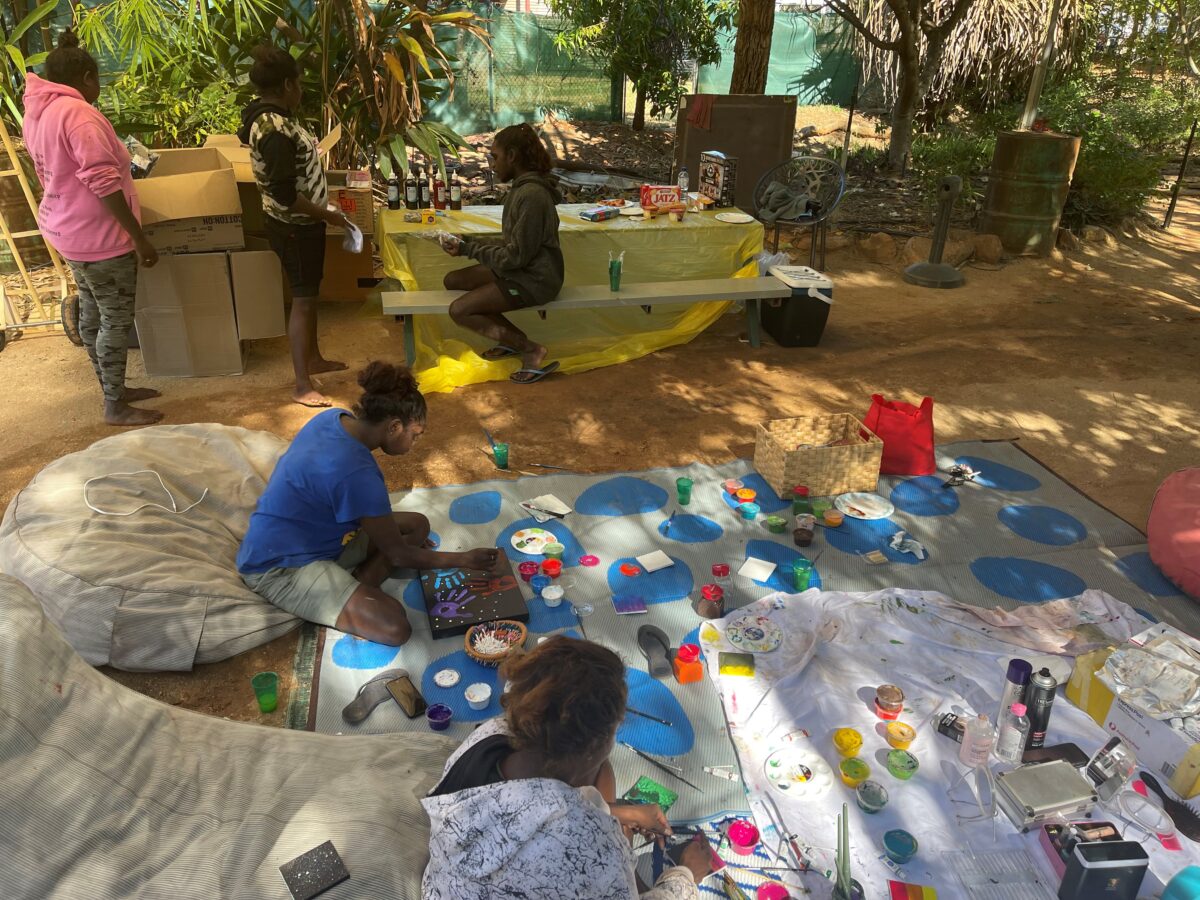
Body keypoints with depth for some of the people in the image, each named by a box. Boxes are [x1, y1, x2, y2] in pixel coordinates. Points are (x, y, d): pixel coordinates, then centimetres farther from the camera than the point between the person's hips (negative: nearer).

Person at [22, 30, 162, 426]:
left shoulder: (37, 112, 10)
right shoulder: (78, 114, -20)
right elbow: (104, 183, -25)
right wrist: (140, 238, -22)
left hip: (68, 228, 10)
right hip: (98, 235, -10)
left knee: (92, 312, 17)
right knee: (116, 319, -1)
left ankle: (113, 388, 30)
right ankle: (115, 406, 8)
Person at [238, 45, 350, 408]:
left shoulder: (264, 114, 7)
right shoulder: (275, 129, -25)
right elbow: (284, 194, -29)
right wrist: (327, 215, -20)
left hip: (301, 223, 10)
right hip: (294, 227, -10)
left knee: (309, 293, 21)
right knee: (303, 299, -5)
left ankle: (313, 358, 37)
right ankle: (302, 386, 2)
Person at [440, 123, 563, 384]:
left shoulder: (531, 195, -23)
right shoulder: (523, 186, 8)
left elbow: (516, 256, -22)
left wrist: (468, 249, -14)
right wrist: (470, 242, 3)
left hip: (534, 279, -10)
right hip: (519, 268, 10)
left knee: (459, 311, -15)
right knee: (452, 281, 11)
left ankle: (530, 349, -6)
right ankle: (513, 338, 11)